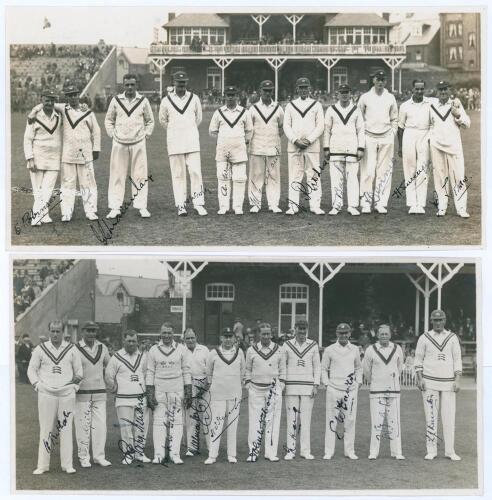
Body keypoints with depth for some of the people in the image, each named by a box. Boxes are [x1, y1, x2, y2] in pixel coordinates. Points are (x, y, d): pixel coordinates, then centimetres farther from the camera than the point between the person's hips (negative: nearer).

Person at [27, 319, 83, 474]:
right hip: (46, 395, -1)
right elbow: (31, 370, 10)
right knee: (46, 429, -2)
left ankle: (67, 464, 4)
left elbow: (79, 371, 15)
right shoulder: (40, 349, 6)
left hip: (67, 394, 1)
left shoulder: (71, 350, 8)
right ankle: (42, 465, 3)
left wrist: (75, 386, 4)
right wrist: (39, 386, -1)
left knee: (66, 429, 0)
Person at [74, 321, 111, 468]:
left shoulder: (102, 348, 9)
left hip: (100, 392, 4)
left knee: (100, 425, 2)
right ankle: (84, 457, 7)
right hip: (81, 393, -4)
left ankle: (99, 456, 10)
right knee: (83, 426, -1)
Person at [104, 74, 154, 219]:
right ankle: (115, 207, 5)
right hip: (119, 143, 0)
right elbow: (108, 120, 14)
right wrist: (112, 135, 5)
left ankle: (142, 206, 6)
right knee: (117, 175, 0)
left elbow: (150, 121, 13)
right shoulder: (116, 100, 4)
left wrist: (146, 135, 4)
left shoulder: (143, 101, 3)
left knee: (140, 175, 0)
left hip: (138, 143, 0)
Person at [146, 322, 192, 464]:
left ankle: (175, 454, 1)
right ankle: (158, 454, 1)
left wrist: (188, 391, 2)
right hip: (159, 390, 0)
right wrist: (150, 393, -2)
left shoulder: (181, 349, 5)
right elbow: (150, 372, 4)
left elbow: (186, 371, 7)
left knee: (176, 421, -2)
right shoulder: (153, 350, 5)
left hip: (177, 390, 0)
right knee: (159, 421, -2)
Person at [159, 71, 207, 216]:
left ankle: (198, 204, -2)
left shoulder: (194, 98, 4)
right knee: (178, 174, 1)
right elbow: (163, 120, 15)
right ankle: (180, 205, 4)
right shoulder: (166, 101, 1)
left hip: (192, 141, 1)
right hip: (174, 142, 0)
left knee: (195, 172, -6)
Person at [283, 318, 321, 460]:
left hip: (308, 387, 0)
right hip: (291, 386, 0)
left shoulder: (313, 345, 6)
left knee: (306, 419, 0)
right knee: (292, 419, -3)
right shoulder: (287, 345, 5)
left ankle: (305, 451, 4)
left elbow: (317, 367, 9)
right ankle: (290, 450, 1)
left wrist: (316, 385, 0)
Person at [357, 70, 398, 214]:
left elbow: (394, 119, 17)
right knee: (368, 171, -8)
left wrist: (392, 134, 6)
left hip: (386, 138, 2)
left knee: (384, 171, 0)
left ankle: (381, 203, 3)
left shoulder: (390, 98, 10)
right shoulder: (365, 97, 4)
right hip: (369, 137, -2)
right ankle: (366, 203, -4)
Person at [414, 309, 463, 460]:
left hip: (448, 383, 1)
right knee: (431, 416, -1)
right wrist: (420, 379, -5)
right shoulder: (424, 338, 4)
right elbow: (418, 360, 6)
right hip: (429, 382, -1)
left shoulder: (452, 338, 7)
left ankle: (450, 451, 5)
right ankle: (431, 451, 3)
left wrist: (457, 381, -4)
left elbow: (457, 360, 5)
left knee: (449, 416, -1)